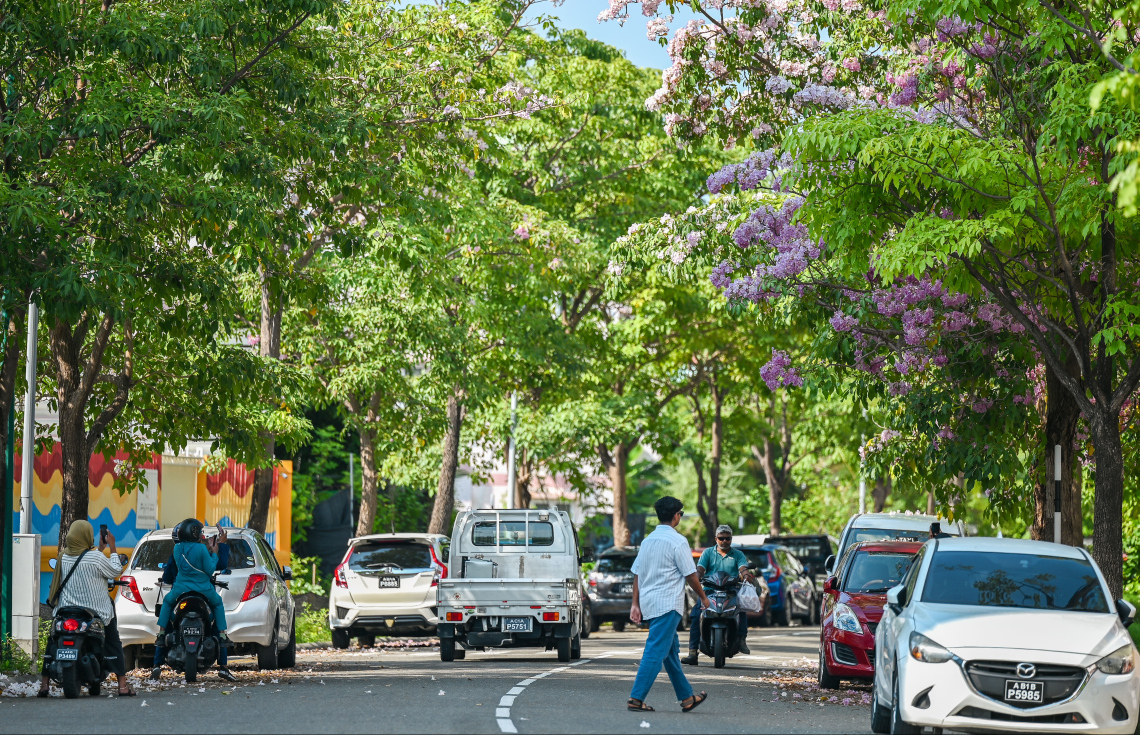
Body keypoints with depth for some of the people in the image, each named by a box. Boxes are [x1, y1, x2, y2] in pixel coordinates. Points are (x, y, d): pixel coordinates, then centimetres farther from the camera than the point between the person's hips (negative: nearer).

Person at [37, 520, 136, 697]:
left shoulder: (63, 558, 0)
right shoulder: (96, 558, -17)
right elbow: (116, 571, -3)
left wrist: (100, 549, 22)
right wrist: (112, 548, 5)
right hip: (97, 614, -3)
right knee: (113, 644, 10)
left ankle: (44, 684, 9)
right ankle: (122, 685, 5)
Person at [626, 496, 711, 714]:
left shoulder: (648, 540, 12)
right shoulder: (677, 541, -10)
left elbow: (637, 573, 12)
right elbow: (690, 574, -7)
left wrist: (636, 603, 14)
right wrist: (703, 597, 7)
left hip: (649, 603, 8)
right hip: (668, 604, -8)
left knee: (671, 650, 16)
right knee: (656, 651, -10)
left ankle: (686, 698, 23)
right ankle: (636, 699, -16)